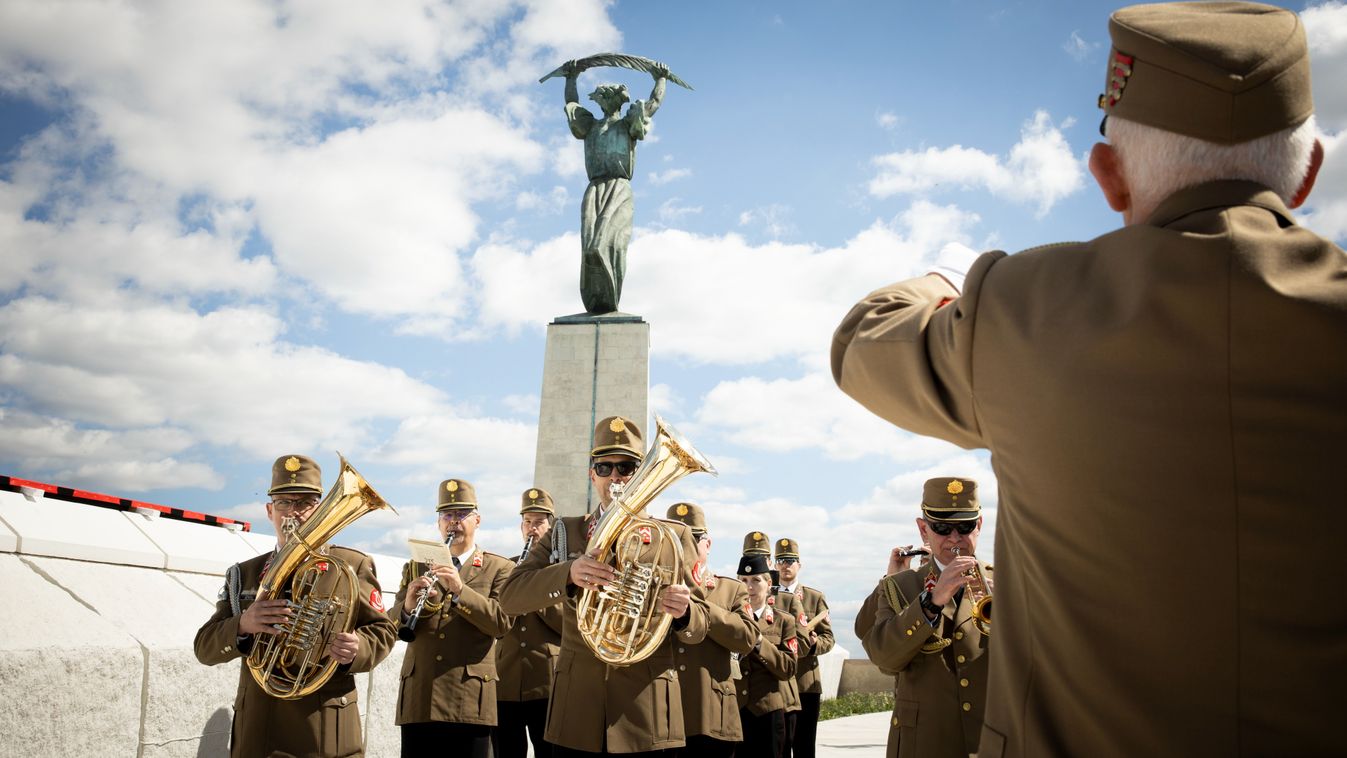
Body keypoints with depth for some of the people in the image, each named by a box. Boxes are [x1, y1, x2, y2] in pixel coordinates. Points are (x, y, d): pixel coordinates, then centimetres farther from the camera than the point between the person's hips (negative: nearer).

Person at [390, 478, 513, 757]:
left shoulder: (499, 568, 6)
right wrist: (408, 607, -15)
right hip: (418, 699, 3)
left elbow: (502, 621, -8)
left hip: (470, 700, -2)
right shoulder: (415, 567, 15)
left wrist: (460, 590, -19)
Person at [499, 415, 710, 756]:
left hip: (645, 713, -1)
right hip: (576, 708, 1)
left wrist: (683, 612, -21)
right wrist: (568, 573, -22)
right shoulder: (564, 533, 9)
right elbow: (510, 596, -4)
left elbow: (698, 628, 4)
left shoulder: (674, 536, 6)